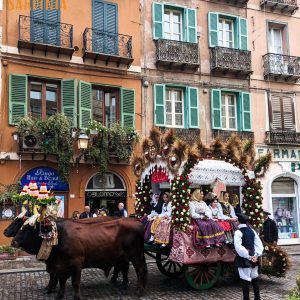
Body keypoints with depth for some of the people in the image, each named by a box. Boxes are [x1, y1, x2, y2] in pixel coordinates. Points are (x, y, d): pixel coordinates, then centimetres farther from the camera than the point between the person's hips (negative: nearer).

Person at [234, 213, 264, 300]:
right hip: (253, 258, 7)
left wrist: (248, 257, -16)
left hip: (244, 259, -7)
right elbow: (259, 244, 7)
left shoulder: (238, 232, -12)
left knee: (245, 279, -2)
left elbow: (238, 247, -20)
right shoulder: (252, 230, 8)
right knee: (254, 278, 17)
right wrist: (256, 255, -1)